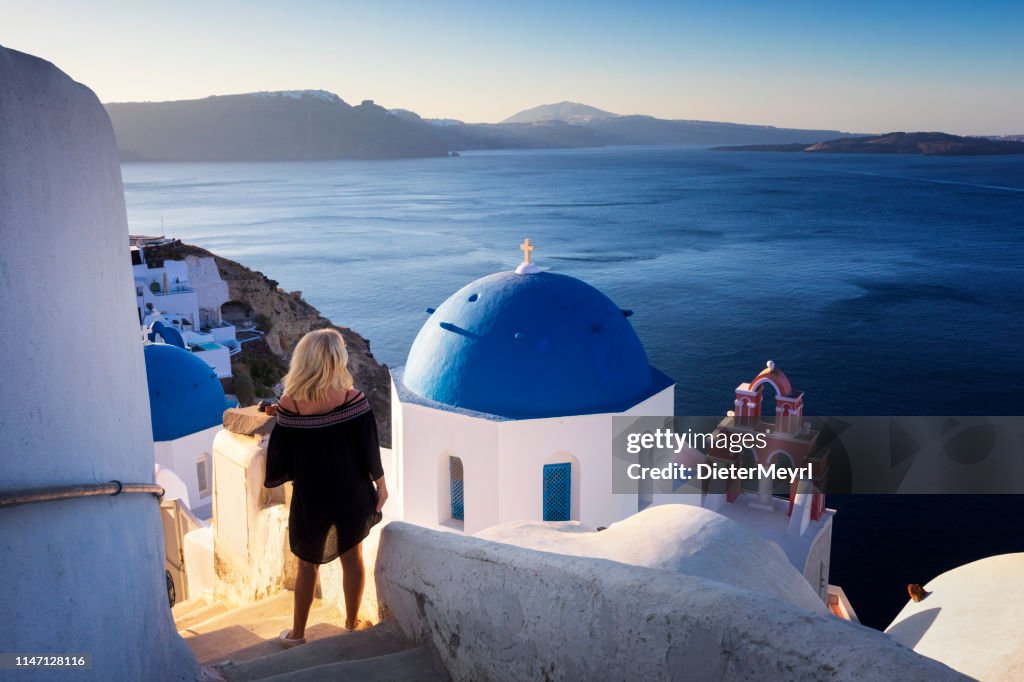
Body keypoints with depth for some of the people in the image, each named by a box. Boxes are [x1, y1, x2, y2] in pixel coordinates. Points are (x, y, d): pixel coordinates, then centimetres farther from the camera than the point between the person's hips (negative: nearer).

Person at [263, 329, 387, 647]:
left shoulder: (289, 404, -16)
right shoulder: (353, 398, -18)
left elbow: (280, 456, -8)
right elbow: (369, 450, -11)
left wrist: (273, 479, 13)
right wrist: (380, 484, 4)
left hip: (310, 497, 0)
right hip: (351, 493, 0)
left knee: (308, 564, 17)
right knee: (352, 557, 18)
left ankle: (297, 632, 28)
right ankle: (352, 621, 32)